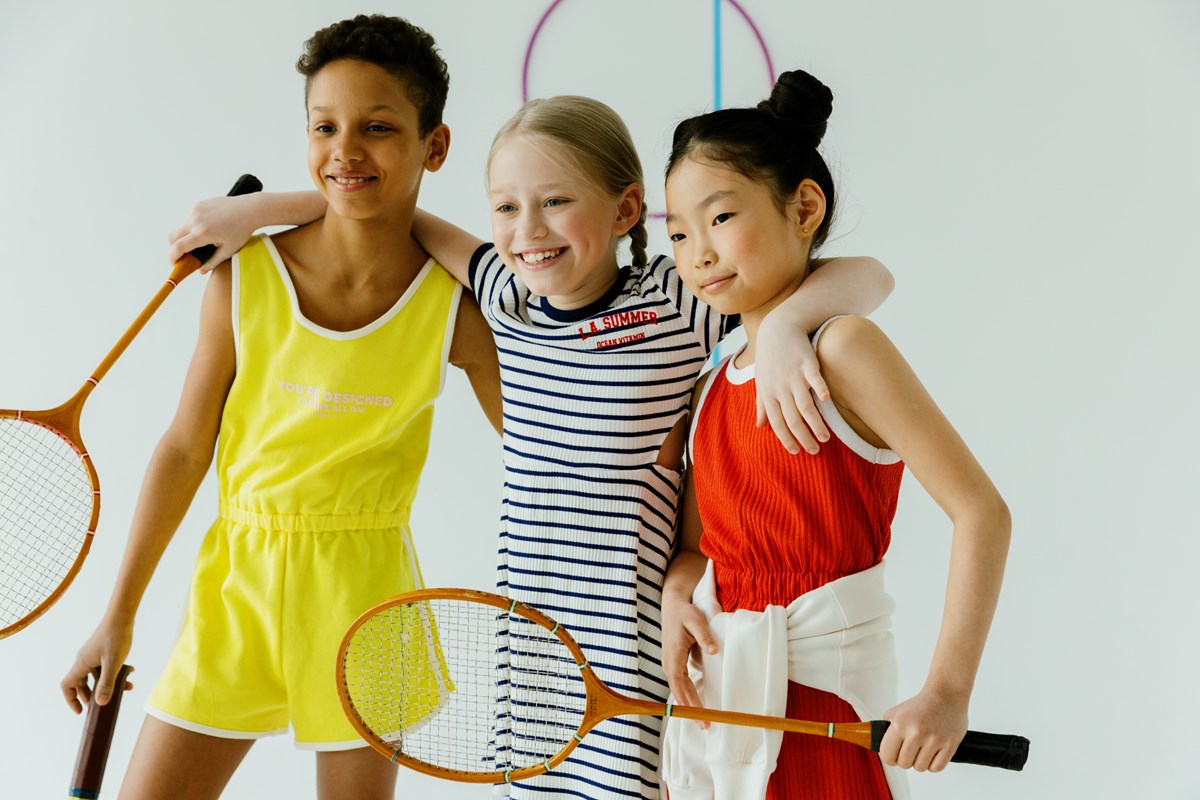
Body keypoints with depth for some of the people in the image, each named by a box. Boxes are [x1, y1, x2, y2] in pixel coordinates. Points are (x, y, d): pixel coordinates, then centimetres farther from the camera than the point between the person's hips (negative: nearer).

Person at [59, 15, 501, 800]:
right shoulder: (242, 280, -6)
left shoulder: (457, 310, -8)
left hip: (363, 596, -1)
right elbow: (185, 450, 1)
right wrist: (120, 616, 6)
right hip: (239, 583, 1)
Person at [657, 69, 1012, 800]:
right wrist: (678, 592, -7)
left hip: (823, 692, -6)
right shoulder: (713, 386, 7)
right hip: (718, 690, 7)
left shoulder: (842, 348, -14)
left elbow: (982, 510, -19)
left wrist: (947, 693, -23)